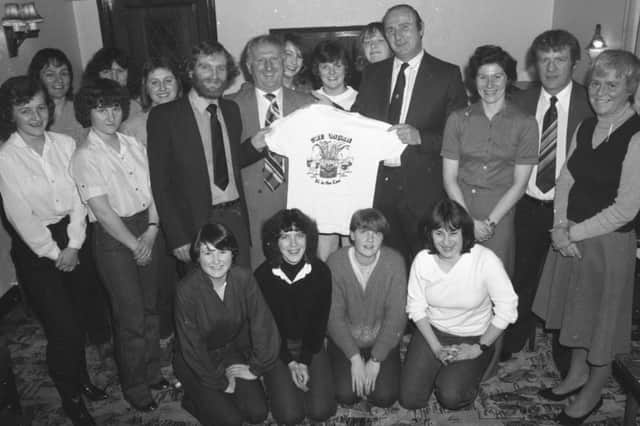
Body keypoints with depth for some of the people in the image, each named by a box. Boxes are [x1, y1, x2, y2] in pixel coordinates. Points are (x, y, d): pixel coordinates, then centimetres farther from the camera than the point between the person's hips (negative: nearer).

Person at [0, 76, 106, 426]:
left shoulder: (65, 144, -2)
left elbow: (78, 197, -1)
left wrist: (73, 245, -7)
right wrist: (53, 253, -8)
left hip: (70, 240, 4)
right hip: (35, 250, -4)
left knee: (77, 319, 15)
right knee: (62, 327, -1)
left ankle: (81, 377, 40)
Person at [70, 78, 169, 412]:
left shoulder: (133, 144, 5)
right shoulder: (85, 157, -12)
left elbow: (151, 190, 4)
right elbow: (102, 211, -15)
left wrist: (152, 230, -9)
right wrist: (134, 245, -11)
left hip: (148, 230, 5)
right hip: (114, 238, -5)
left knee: (150, 308, 17)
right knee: (131, 318, 5)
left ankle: (152, 371, 38)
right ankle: (134, 386, 26)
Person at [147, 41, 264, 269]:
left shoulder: (231, 110, 7)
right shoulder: (164, 116, -8)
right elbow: (160, 184, -8)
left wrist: (256, 146, -3)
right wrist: (178, 239, -13)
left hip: (236, 216, 5)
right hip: (197, 223, -4)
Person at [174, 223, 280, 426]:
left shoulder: (243, 278, -20)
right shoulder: (187, 290, -27)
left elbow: (262, 325, -13)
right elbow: (191, 345, -20)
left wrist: (256, 368, -8)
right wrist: (219, 382, -13)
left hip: (232, 352, 4)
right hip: (196, 361, -3)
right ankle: (193, 399, 14)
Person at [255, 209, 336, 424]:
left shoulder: (321, 272, -14)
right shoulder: (262, 275, -18)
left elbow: (320, 321, -5)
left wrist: (305, 362, -10)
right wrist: (290, 363, -11)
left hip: (310, 344, 1)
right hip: (276, 347, -1)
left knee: (321, 411, -10)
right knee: (290, 415, -12)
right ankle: (280, 382, 19)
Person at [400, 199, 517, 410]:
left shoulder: (485, 260, -23)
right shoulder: (422, 260, -12)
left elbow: (507, 308, -16)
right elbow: (416, 308, -3)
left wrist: (479, 348, -13)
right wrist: (436, 348, -11)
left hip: (473, 337, -2)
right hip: (432, 331, 3)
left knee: (450, 397, -21)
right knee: (410, 399, -7)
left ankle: (467, 376, 14)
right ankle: (437, 371, 24)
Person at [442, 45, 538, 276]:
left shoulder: (525, 124, 2)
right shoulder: (457, 119, 4)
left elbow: (519, 184, 0)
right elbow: (449, 178, 2)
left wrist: (490, 222, -9)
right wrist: (470, 221, -8)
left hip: (500, 213, -1)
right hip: (459, 210, 1)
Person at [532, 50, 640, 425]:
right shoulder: (585, 127, 4)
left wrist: (573, 232, -14)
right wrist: (561, 226, -7)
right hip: (572, 237, 6)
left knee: (603, 315, 12)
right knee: (576, 309, 20)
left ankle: (593, 392, 34)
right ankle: (577, 373, 44)